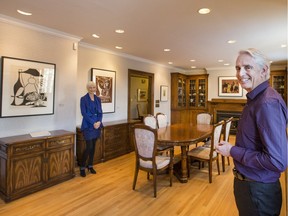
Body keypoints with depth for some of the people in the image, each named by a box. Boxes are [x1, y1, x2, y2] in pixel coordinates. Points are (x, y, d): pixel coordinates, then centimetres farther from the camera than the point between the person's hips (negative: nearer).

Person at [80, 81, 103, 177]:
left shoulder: (98, 99, 11)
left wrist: (99, 122, -8)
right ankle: (82, 167, 11)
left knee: (93, 146, 11)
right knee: (89, 147, -7)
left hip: (97, 125, 5)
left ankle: (90, 166, 25)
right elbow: (84, 113, -12)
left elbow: (100, 112, 9)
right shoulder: (83, 99, -5)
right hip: (88, 125, -5)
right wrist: (93, 123, -18)